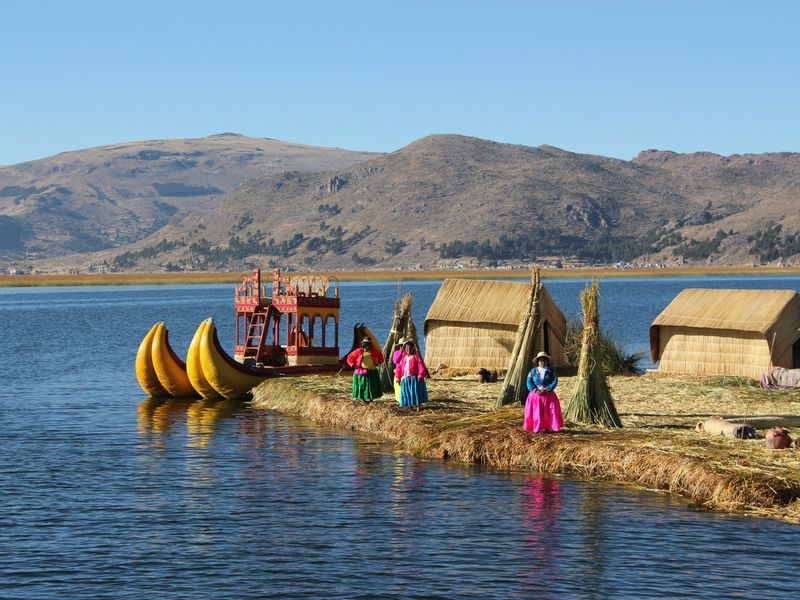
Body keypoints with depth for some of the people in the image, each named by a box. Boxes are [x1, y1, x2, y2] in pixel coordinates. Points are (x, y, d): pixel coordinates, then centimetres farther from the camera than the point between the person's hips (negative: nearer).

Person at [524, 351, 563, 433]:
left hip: (548, 395, 0)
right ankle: (536, 428, 5)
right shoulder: (533, 371, 1)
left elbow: (555, 381, -7)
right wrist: (535, 390, -18)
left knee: (548, 412, -1)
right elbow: (529, 382, -4)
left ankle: (547, 427, 6)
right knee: (536, 412, -1)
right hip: (536, 395, 0)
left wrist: (547, 389, -18)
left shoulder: (551, 371, 1)